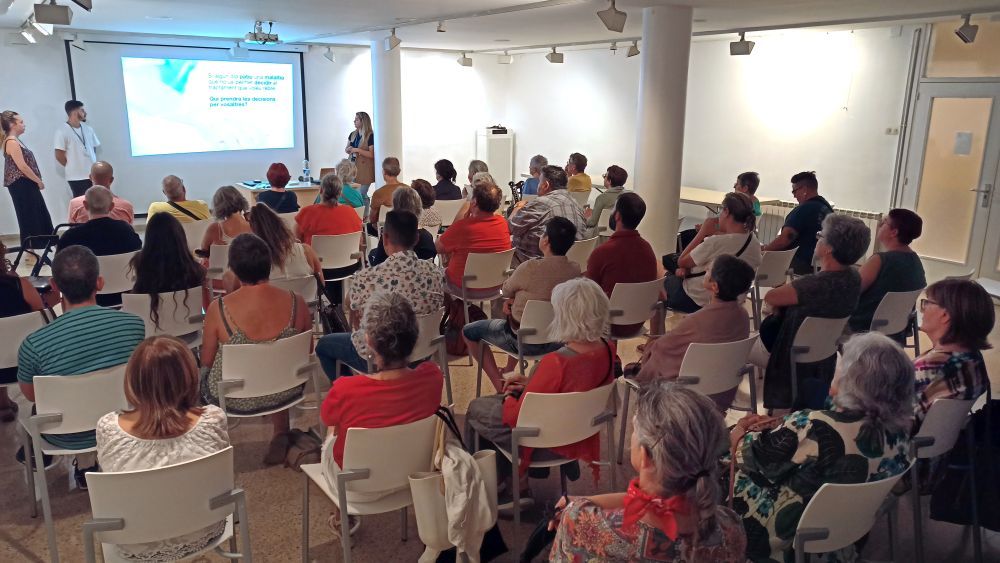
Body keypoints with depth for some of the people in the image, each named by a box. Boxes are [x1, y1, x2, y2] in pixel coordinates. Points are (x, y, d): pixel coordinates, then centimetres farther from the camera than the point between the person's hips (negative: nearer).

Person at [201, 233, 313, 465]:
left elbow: (206, 361, -7)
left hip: (235, 398, -2)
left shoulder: (218, 309, -22)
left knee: (200, 375, 31)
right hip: (285, 394, 2)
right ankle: (280, 435, 43)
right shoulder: (296, 302, -18)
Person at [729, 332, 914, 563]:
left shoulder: (815, 429, -35)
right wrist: (781, 426, 8)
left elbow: (755, 457, -17)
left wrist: (738, 434, 4)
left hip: (792, 533, -7)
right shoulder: (898, 428, -13)